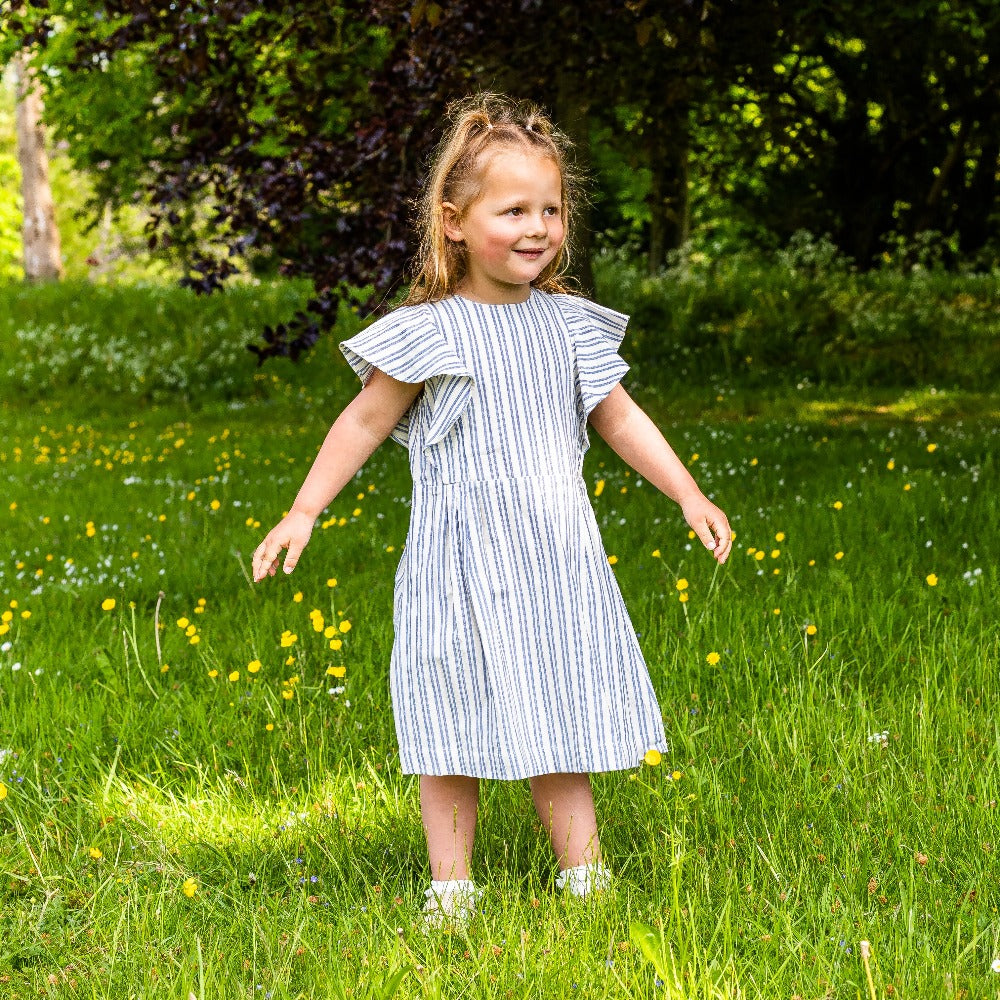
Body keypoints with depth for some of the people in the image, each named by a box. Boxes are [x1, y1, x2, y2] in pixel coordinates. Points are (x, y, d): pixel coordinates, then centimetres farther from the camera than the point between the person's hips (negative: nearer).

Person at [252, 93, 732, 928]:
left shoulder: (567, 323, 5)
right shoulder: (429, 335, -8)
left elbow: (620, 419, 15)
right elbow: (364, 425, -1)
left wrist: (690, 496, 12)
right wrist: (302, 513, -4)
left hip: (558, 562, 4)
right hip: (461, 568, -4)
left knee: (561, 717, 10)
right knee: (458, 728, 2)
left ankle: (584, 874, 19)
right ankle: (450, 887, 12)